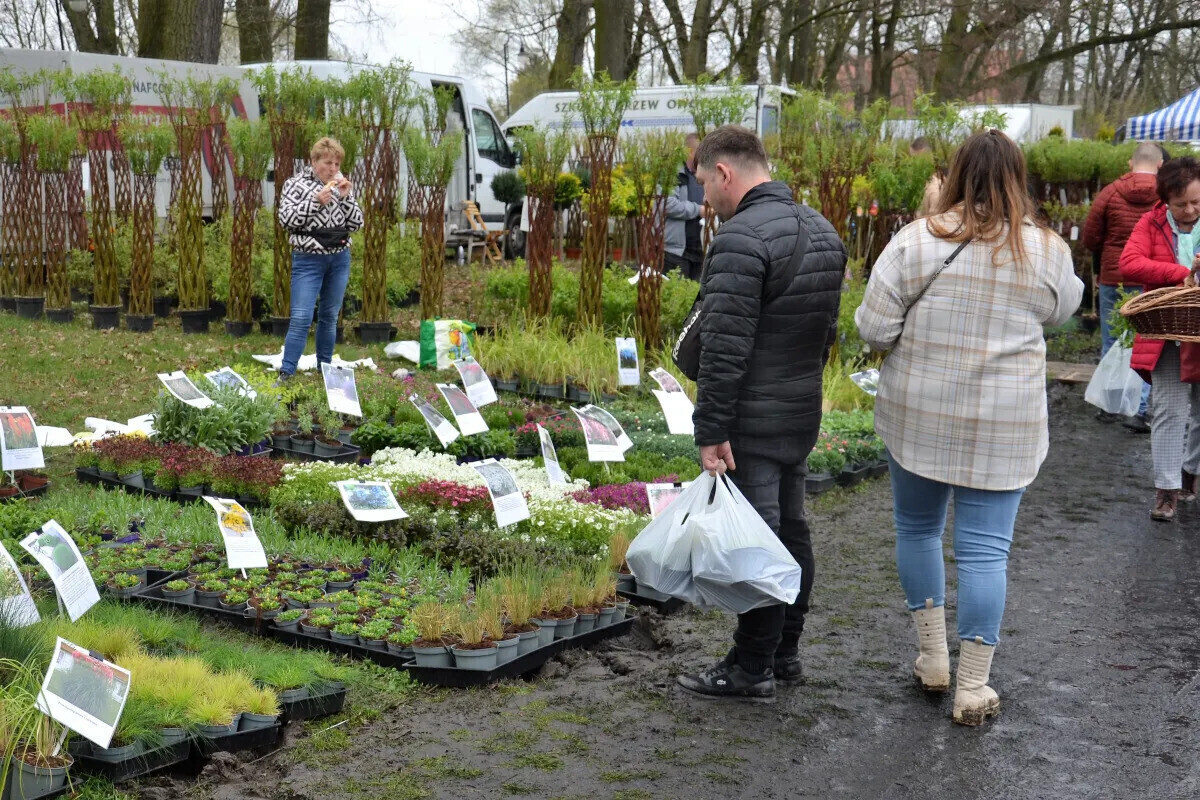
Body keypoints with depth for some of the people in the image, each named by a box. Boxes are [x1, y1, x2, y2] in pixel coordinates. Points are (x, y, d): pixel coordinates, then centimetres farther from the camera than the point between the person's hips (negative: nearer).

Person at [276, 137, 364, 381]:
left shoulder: (341, 185, 8)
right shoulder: (296, 183, -3)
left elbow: (356, 224, 5)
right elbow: (286, 219, -14)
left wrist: (346, 198, -10)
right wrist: (316, 201, -21)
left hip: (340, 258, 4)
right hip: (309, 259, -4)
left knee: (330, 316, 11)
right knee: (301, 318, -10)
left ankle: (324, 368, 22)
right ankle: (286, 372, -6)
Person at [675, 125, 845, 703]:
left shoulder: (741, 237, -19)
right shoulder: (821, 229, 12)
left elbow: (724, 347, -24)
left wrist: (710, 430, -21)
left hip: (751, 419, -9)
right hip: (803, 414, 9)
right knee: (790, 530, 16)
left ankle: (751, 670, 7)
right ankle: (785, 651, 28)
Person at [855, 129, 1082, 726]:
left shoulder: (916, 241, -10)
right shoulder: (1048, 252, -5)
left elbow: (873, 328, -10)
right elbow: (1062, 310, 14)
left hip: (917, 417, 0)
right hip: (1003, 429, 0)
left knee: (917, 529, 19)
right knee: (984, 549, 5)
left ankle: (932, 655, 25)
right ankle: (972, 687, 10)